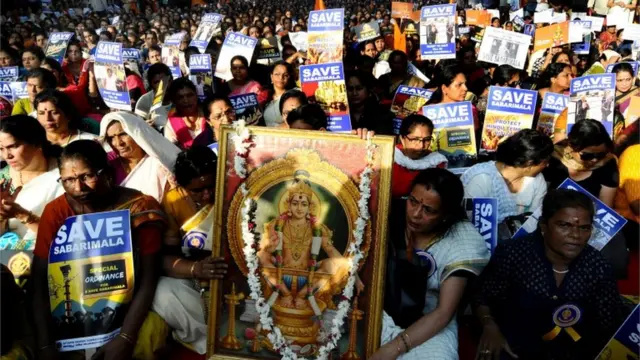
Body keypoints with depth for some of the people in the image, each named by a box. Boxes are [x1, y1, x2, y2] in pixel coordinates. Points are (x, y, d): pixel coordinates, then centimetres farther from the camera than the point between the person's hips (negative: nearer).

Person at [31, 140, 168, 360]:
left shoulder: (140, 208, -14)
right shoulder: (55, 212, -5)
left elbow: (148, 280, -15)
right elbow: (40, 280, -8)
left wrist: (125, 338, -26)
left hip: (128, 303, -3)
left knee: (148, 334, -30)